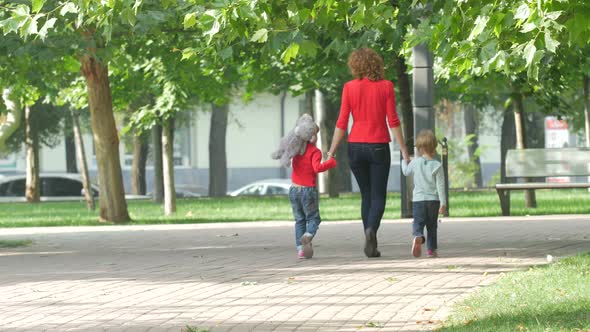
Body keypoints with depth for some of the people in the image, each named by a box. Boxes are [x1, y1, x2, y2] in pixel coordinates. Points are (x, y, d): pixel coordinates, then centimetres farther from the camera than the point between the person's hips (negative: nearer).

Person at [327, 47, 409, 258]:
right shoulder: (385, 86, -3)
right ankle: (371, 229, -25)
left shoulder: (350, 88, -1)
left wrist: (331, 153, 2)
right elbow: (393, 121, -6)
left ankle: (371, 245, 10)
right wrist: (404, 150, -1)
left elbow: (342, 123, -3)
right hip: (379, 146, -2)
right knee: (378, 196, 4)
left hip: (356, 146, 2)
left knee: (366, 195, 14)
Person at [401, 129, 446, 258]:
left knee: (418, 222, -2)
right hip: (434, 200, 0)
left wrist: (404, 161, 38)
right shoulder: (437, 165, -8)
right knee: (432, 226, 13)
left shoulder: (415, 162, -2)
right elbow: (440, 186, -8)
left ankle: (418, 237, -33)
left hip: (418, 199, 0)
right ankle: (431, 249, 12)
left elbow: (406, 172, 18)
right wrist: (443, 203, -5)